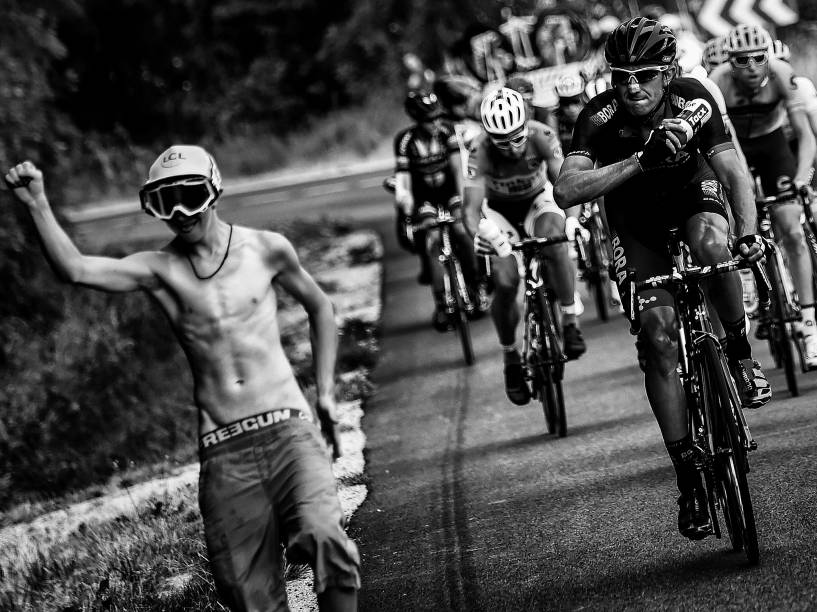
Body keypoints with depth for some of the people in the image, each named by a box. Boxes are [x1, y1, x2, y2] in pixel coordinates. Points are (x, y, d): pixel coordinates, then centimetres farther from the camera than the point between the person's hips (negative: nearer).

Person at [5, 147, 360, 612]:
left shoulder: (266, 249, 5)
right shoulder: (160, 269, 3)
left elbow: (319, 307, 21)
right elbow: (75, 269, -12)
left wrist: (325, 393, 16)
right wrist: (38, 206, -24)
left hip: (286, 429, -1)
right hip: (223, 450, 1)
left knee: (321, 536, -29)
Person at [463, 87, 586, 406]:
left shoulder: (542, 137, -28)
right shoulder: (480, 152, -30)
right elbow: (472, 206, -35)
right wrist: (476, 234, -55)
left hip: (538, 200, 0)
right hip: (501, 211, 0)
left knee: (555, 242, -35)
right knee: (505, 284, -18)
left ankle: (570, 322, -20)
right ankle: (510, 358, 5)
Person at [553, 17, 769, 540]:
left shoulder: (692, 100, -24)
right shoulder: (601, 116, -26)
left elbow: (734, 170, -25)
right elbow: (566, 190, -38)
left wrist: (749, 231, -41)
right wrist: (637, 161, -48)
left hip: (693, 192, 0)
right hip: (637, 223, 0)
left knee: (710, 244, -38)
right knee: (657, 336, -15)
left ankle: (742, 355, -14)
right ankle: (689, 476, -10)